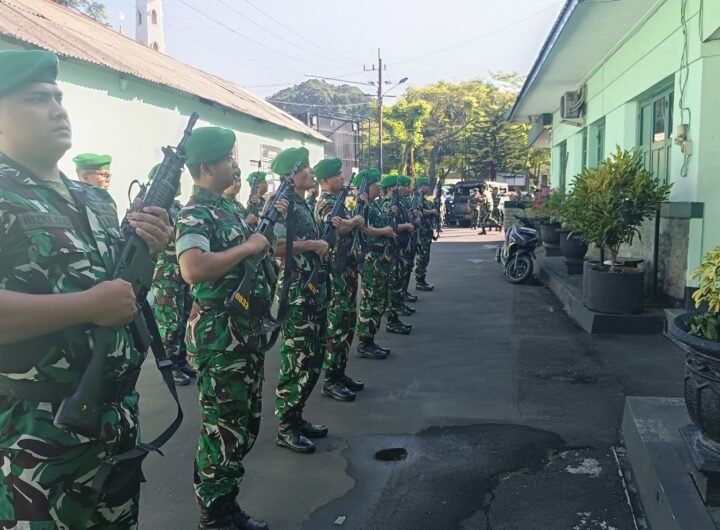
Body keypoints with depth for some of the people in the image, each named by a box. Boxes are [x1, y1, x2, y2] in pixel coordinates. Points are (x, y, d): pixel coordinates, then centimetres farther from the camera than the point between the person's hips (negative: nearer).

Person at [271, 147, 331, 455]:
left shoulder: (302, 204, 16)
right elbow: (274, 245, -27)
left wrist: (322, 245, 8)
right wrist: (314, 245, -18)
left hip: (313, 293, 10)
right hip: (295, 295, -10)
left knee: (312, 360, 14)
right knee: (296, 362, -3)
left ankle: (296, 417, 26)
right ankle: (286, 429, 9)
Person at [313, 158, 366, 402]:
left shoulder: (337, 201, 17)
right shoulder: (325, 203, -14)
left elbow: (350, 225, 20)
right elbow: (337, 227, -34)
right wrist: (356, 220, -15)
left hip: (347, 270, 10)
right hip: (336, 272, -10)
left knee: (347, 324, 14)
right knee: (336, 325, -5)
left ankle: (340, 373, 23)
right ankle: (330, 381, 3)